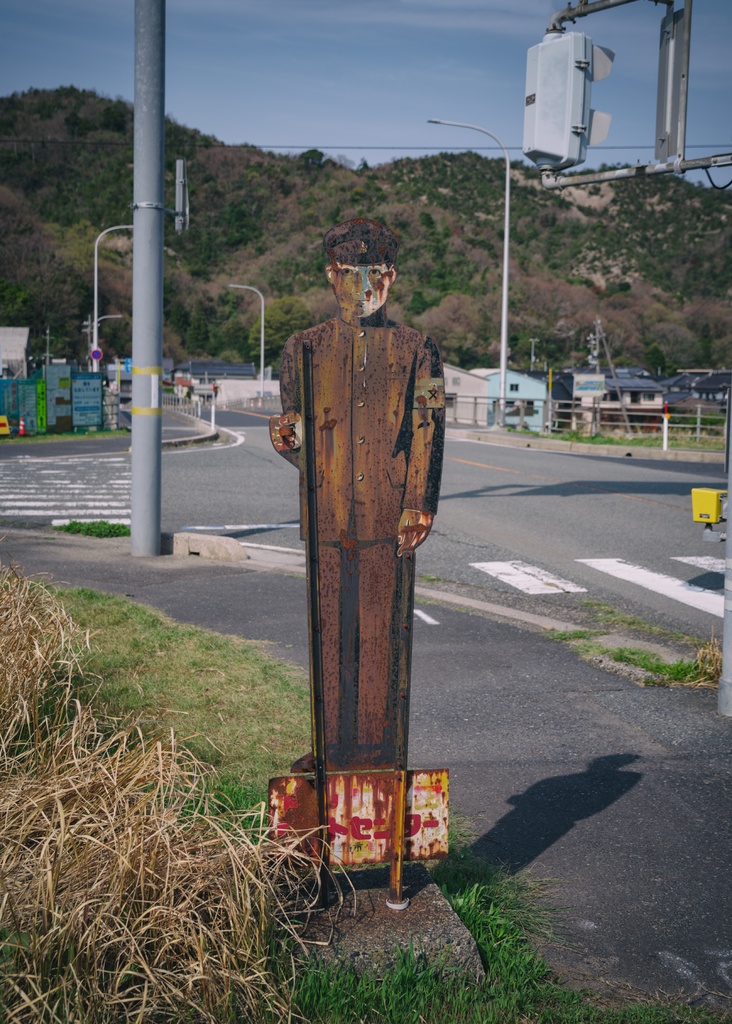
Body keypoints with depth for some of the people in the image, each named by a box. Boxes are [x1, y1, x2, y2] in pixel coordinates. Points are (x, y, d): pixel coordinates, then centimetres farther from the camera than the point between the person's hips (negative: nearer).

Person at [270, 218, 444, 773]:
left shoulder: (416, 350, 8)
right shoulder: (305, 348, 13)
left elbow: (428, 433, 1)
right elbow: (299, 444, 14)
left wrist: (418, 506, -10)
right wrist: (288, 438, -10)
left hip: (390, 517, -1)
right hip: (327, 518, 2)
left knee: (386, 632, 1)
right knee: (331, 631, 5)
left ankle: (385, 752, 10)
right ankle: (333, 747, 16)